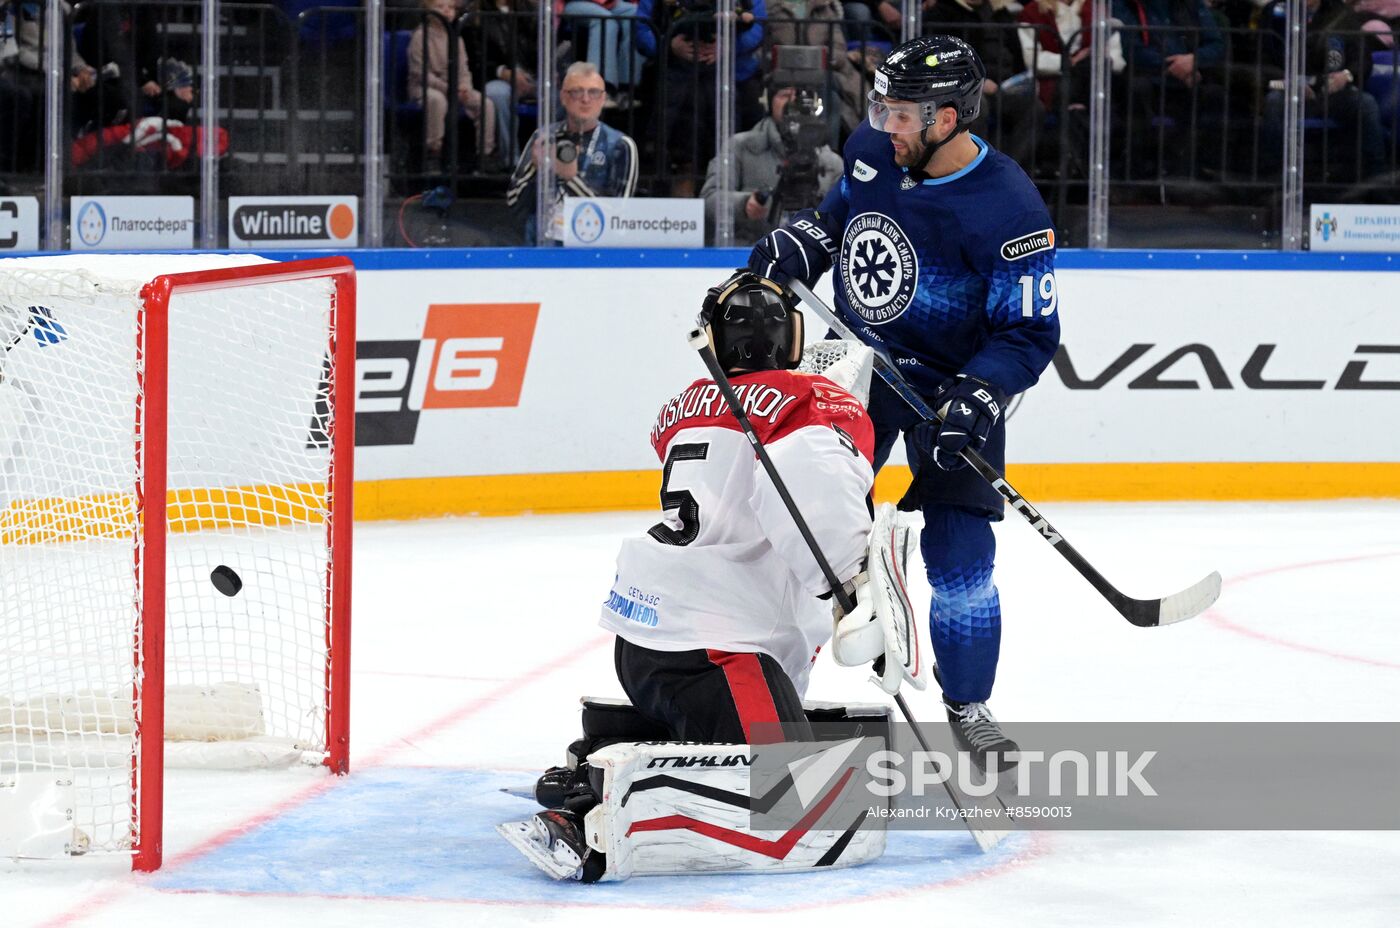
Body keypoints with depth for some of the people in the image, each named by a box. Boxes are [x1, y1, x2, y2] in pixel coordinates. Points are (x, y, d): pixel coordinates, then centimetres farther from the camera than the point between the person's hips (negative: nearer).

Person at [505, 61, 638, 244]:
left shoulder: (619, 146, 1)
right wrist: (535, 167, -8)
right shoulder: (543, 138, 11)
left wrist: (571, 178, -15)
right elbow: (513, 198, 10)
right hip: (541, 247, 2)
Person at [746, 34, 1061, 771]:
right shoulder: (874, 150, -9)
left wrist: (978, 394, -33)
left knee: (958, 554, -11)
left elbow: (1031, 332, -21)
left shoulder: (1009, 210, -26)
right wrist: (796, 245, -1)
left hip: (953, 384, -5)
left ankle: (968, 704, 8)